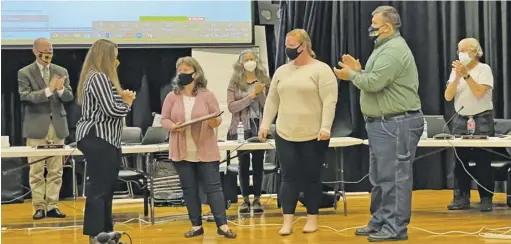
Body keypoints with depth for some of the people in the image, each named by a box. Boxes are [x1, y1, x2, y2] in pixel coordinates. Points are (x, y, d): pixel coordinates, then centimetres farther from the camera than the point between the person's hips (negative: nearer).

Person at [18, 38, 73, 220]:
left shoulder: (61, 72, 10)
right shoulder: (24, 73, 0)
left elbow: (69, 97, 3)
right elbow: (25, 97, -12)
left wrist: (61, 89, -20)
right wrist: (49, 90, -22)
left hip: (57, 126, 3)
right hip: (36, 127, -3)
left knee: (56, 170, 3)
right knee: (36, 170, -2)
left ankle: (52, 206, 8)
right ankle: (39, 207, 3)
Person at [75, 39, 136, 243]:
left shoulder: (99, 77, 19)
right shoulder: (98, 77, -14)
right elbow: (111, 109, -20)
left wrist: (122, 99, 2)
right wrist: (127, 105, -1)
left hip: (103, 139, 11)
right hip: (98, 139, -11)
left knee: (106, 188, 13)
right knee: (99, 189, -10)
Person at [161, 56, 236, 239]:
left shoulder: (207, 95, 0)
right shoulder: (172, 96, 3)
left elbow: (218, 118, 1)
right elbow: (164, 119, 5)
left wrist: (215, 122, -23)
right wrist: (173, 126, -16)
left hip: (205, 151, -2)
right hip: (182, 152, 2)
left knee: (213, 186, -2)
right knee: (189, 189, 6)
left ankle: (222, 225, -2)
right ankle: (196, 225, 15)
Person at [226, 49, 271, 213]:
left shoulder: (264, 81, 4)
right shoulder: (235, 82, 1)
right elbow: (231, 107, -9)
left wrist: (260, 93, -15)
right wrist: (251, 95, -14)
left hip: (259, 127, 1)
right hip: (241, 128, -1)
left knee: (258, 164, 4)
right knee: (243, 164, 3)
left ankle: (257, 199, 9)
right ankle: (245, 199, 10)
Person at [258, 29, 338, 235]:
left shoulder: (321, 70, -7)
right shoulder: (281, 71, 11)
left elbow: (329, 101, -13)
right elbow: (272, 100, 15)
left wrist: (325, 127, -20)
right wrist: (265, 124, 8)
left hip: (313, 136, -4)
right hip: (285, 135, 5)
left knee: (312, 177, 4)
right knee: (289, 177, 2)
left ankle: (312, 218, 14)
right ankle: (287, 221, 3)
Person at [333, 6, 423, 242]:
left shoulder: (393, 50, -17)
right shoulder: (386, 47, 18)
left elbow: (374, 82, -24)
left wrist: (351, 76, -8)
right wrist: (358, 70, 9)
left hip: (397, 124, -11)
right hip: (383, 123, 11)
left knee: (394, 177, -7)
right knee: (380, 177, 16)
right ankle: (379, 221, 25)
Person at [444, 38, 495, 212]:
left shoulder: (484, 69, -5)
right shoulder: (456, 70, 9)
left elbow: (479, 92, -19)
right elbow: (448, 96, -2)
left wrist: (466, 74, -21)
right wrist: (457, 77, -14)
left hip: (482, 120, -5)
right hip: (461, 120, 5)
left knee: (482, 161, -6)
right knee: (460, 160, 1)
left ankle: (486, 199, 0)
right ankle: (463, 197, 6)